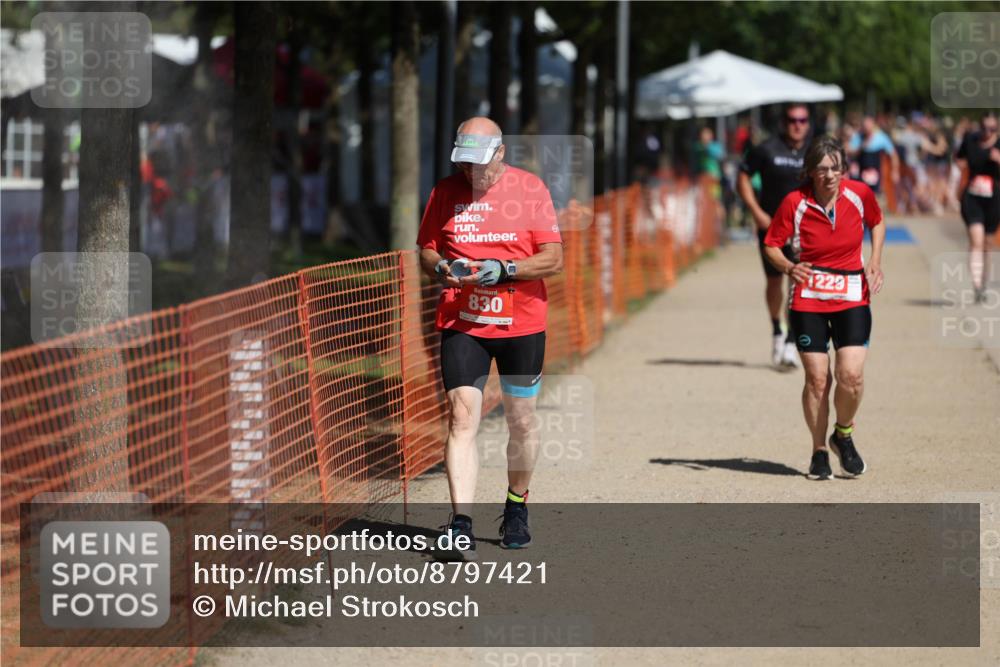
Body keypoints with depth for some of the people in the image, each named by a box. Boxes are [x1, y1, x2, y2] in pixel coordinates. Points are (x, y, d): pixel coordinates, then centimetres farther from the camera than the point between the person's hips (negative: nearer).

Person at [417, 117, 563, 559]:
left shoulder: (530, 189, -2)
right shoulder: (446, 192, 4)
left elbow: (553, 258, -5)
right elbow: (426, 251, 12)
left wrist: (502, 270, -19)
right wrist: (443, 268, -11)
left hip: (521, 323, 0)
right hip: (461, 323, 0)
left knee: (521, 422, 9)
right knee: (461, 416, -13)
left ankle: (516, 509, 31)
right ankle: (461, 525, -17)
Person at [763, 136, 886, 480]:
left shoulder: (860, 194, -5)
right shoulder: (795, 203, -10)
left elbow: (877, 222, 17)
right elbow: (771, 245, 0)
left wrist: (875, 262, 4)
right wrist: (789, 267, -19)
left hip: (852, 296, 1)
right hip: (809, 299, -1)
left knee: (851, 376, -13)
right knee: (816, 379, -3)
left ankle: (843, 435, 16)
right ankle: (819, 451, 16)